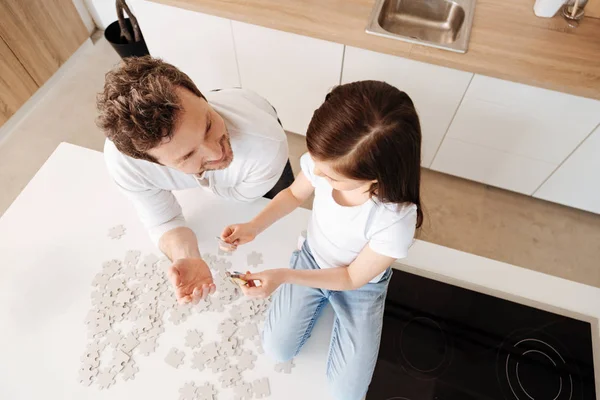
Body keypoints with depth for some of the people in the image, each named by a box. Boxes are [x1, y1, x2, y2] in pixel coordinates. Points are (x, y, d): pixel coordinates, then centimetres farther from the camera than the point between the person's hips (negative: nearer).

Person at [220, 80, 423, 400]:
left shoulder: (396, 219, -40)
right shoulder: (325, 160, -30)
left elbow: (353, 278, -22)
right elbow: (295, 194, -5)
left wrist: (284, 276, -28)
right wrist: (254, 227, -19)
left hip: (359, 285, -2)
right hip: (311, 259, 3)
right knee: (276, 350, 5)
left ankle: (332, 300, 24)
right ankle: (322, 299, 26)